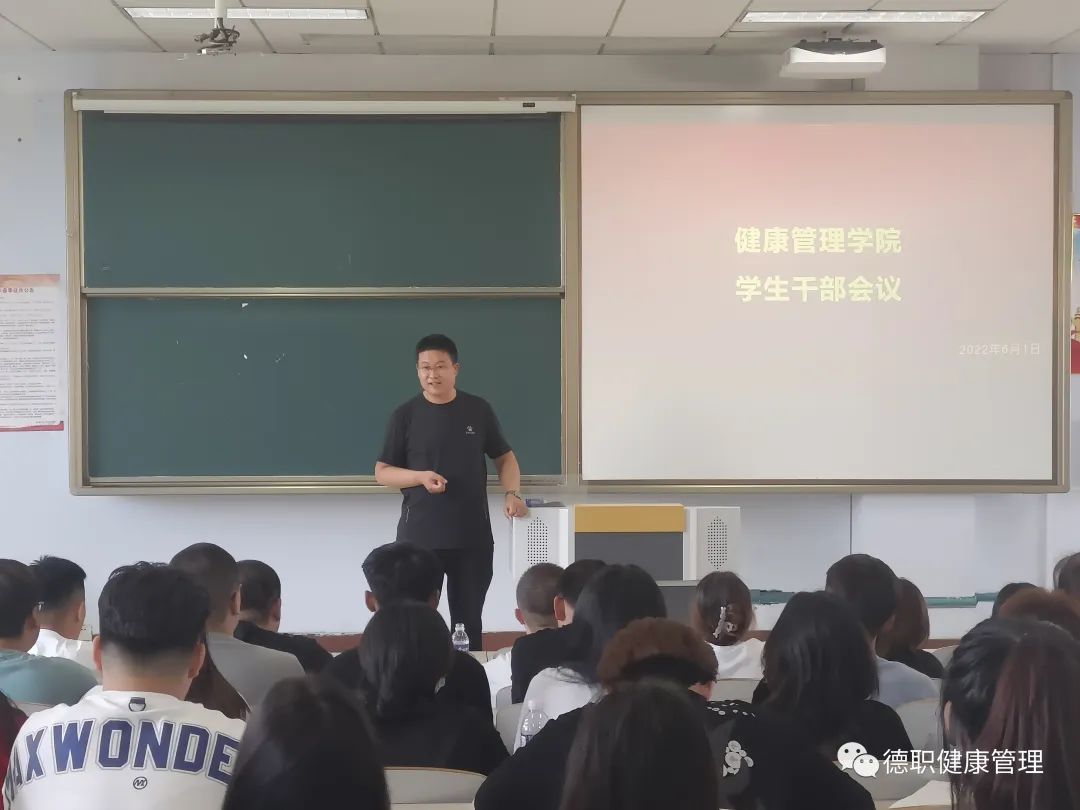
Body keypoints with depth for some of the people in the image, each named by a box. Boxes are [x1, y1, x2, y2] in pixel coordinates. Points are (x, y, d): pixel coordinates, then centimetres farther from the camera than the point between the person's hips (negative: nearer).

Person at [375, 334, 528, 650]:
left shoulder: (478, 411, 4)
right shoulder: (406, 415, 0)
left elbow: (505, 458, 12)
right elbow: (382, 472, 3)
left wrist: (512, 494, -7)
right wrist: (421, 477, -15)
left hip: (473, 536, 1)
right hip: (419, 537, -1)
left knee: (468, 620, 9)